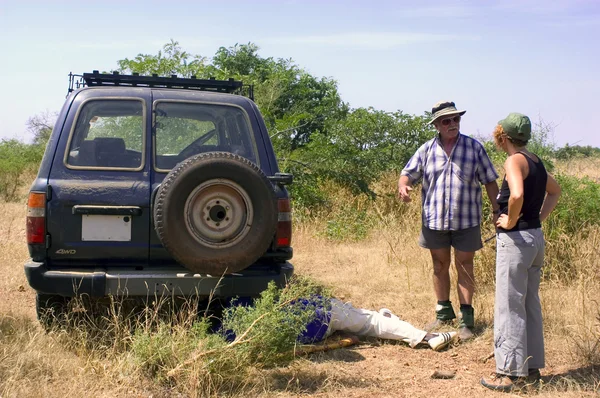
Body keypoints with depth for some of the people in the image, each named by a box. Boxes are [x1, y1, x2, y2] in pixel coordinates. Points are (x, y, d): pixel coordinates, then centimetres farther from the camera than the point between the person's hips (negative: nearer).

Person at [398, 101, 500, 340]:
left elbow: (489, 182, 2)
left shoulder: (474, 148, 0)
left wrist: (497, 211, -3)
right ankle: (443, 312, 27)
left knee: (464, 266, 1)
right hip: (434, 219, 2)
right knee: (440, 265, 12)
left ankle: (466, 318, 8)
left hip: (466, 220, -2)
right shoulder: (426, 150, 3)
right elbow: (409, 173, 4)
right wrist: (403, 186, -19)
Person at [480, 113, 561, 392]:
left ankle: (511, 373, 4)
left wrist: (511, 221, -17)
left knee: (510, 308, -1)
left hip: (515, 240, -9)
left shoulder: (515, 161, -15)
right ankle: (531, 367, 24)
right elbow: (555, 192, 27)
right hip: (536, 238, 9)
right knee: (530, 306, 16)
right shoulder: (535, 161, 12)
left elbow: (517, 194, -33)